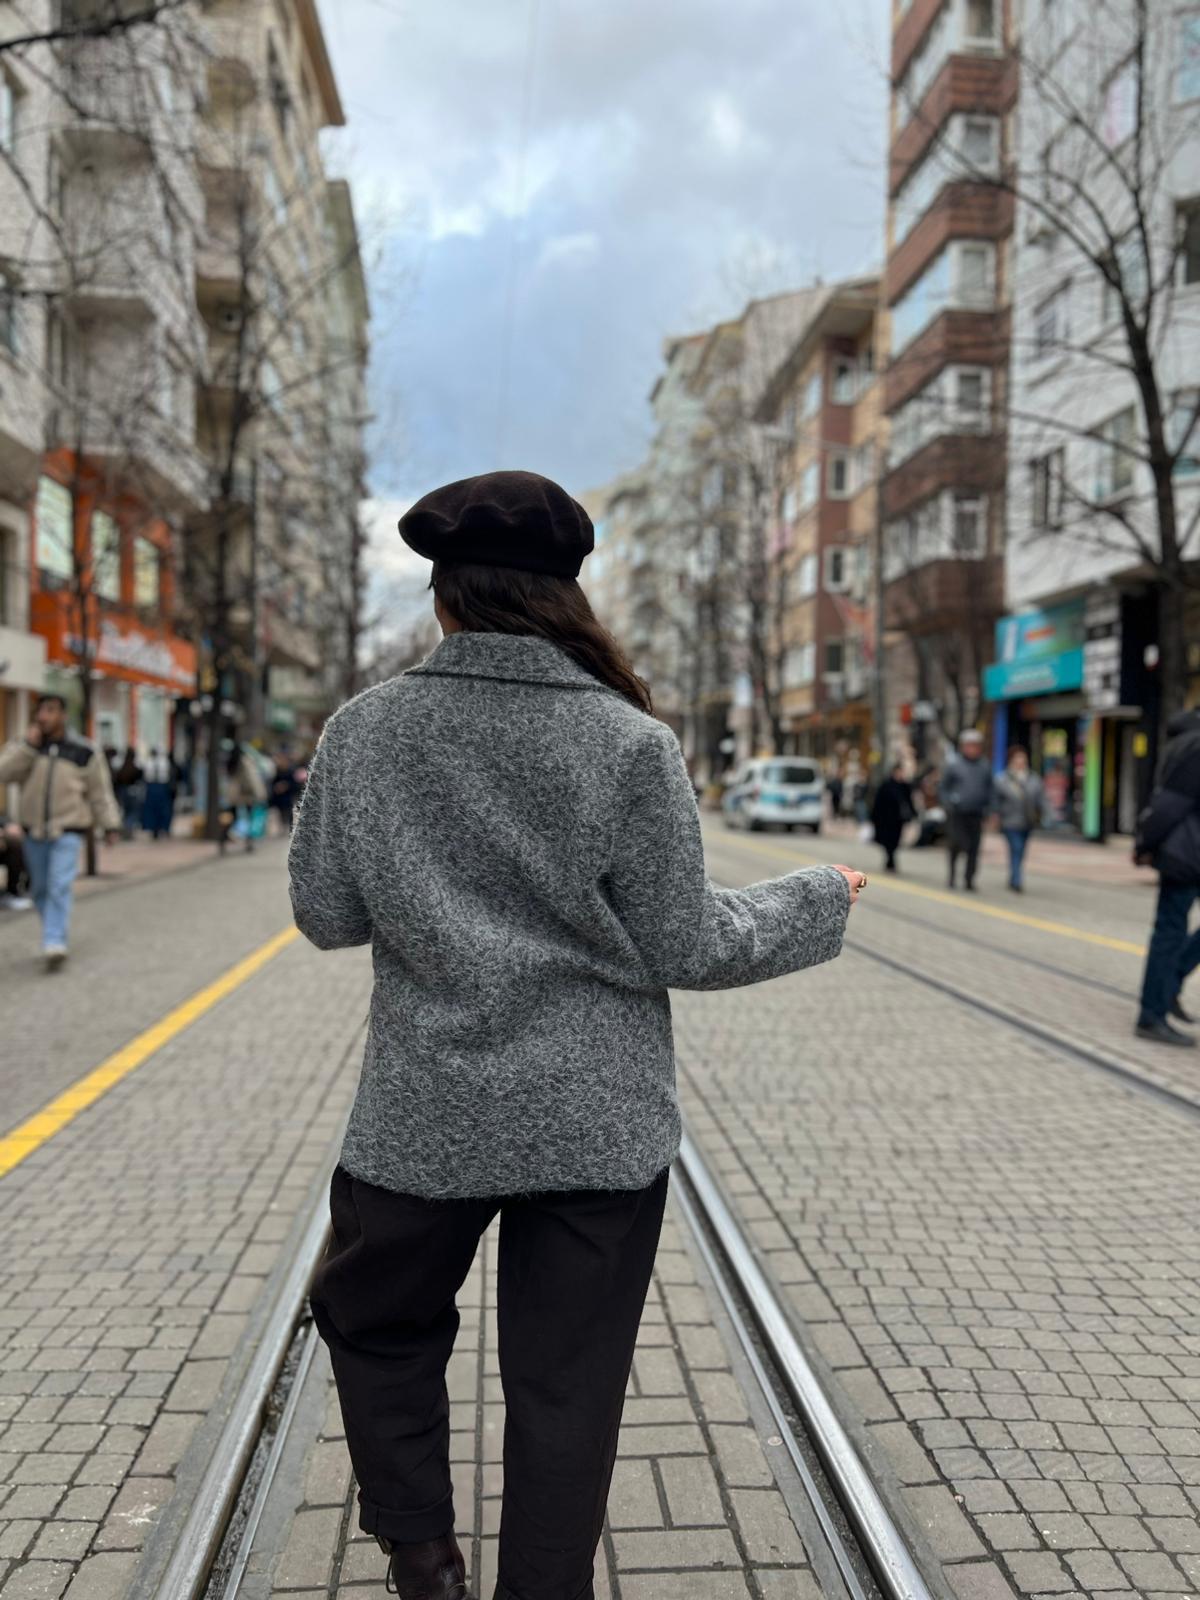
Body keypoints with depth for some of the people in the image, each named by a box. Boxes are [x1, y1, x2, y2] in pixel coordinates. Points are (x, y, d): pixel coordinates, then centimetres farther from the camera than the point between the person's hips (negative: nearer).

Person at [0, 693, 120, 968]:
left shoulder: (85, 752, -4)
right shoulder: (24, 746, 2)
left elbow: (100, 791, 1)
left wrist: (109, 825, 0)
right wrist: (28, 745, -19)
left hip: (68, 831, -4)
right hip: (35, 831, 4)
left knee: (60, 888, -15)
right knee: (40, 889, 13)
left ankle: (54, 945, -17)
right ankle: (56, 935, 32)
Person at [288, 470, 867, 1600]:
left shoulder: (362, 731, -6)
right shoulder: (631, 743, -12)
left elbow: (326, 915, -1)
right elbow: (684, 948, -9)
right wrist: (819, 901, 7)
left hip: (423, 1119, 1)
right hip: (598, 1127, -1)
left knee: (377, 1326, 27)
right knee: (567, 1390, 15)